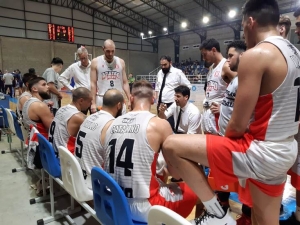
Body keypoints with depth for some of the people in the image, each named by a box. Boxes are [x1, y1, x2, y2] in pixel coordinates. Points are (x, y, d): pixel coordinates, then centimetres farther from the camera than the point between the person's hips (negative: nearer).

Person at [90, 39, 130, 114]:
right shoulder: (95, 62, -1)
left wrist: (129, 100, -1)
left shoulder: (121, 62, 6)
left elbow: (125, 83, 7)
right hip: (102, 99, -2)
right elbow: (93, 84, -2)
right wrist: (93, 103, -8)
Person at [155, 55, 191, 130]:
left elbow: (188, 86, -2)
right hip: (160, 104, 6)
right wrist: (157, 100, 11)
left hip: (171, 104, -6)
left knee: (171, 126, -8)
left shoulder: (178, 72, -6)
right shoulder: (159, 73, 10)